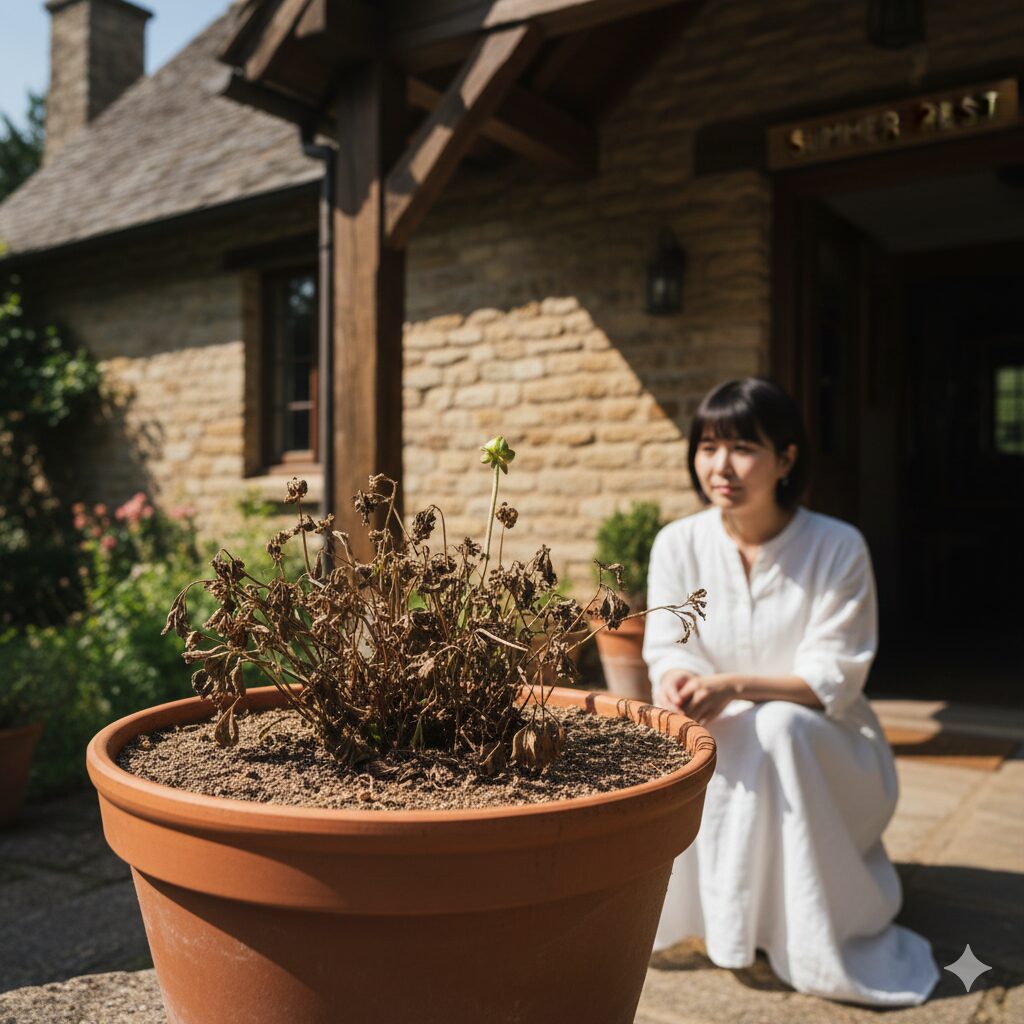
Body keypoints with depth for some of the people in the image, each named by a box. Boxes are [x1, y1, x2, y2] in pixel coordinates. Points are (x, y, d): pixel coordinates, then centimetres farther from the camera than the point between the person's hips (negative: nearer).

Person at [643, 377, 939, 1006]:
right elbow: (666, 652, -5)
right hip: (724, 754, 3)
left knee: (776, 727, -35)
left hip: (823, 751, -2)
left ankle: (811, 947, -19)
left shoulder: (839, 549, -13)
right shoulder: (678, 544, -5)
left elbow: (832, 681, -17)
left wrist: (734, 686, -33)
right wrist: (677, 681, -31)